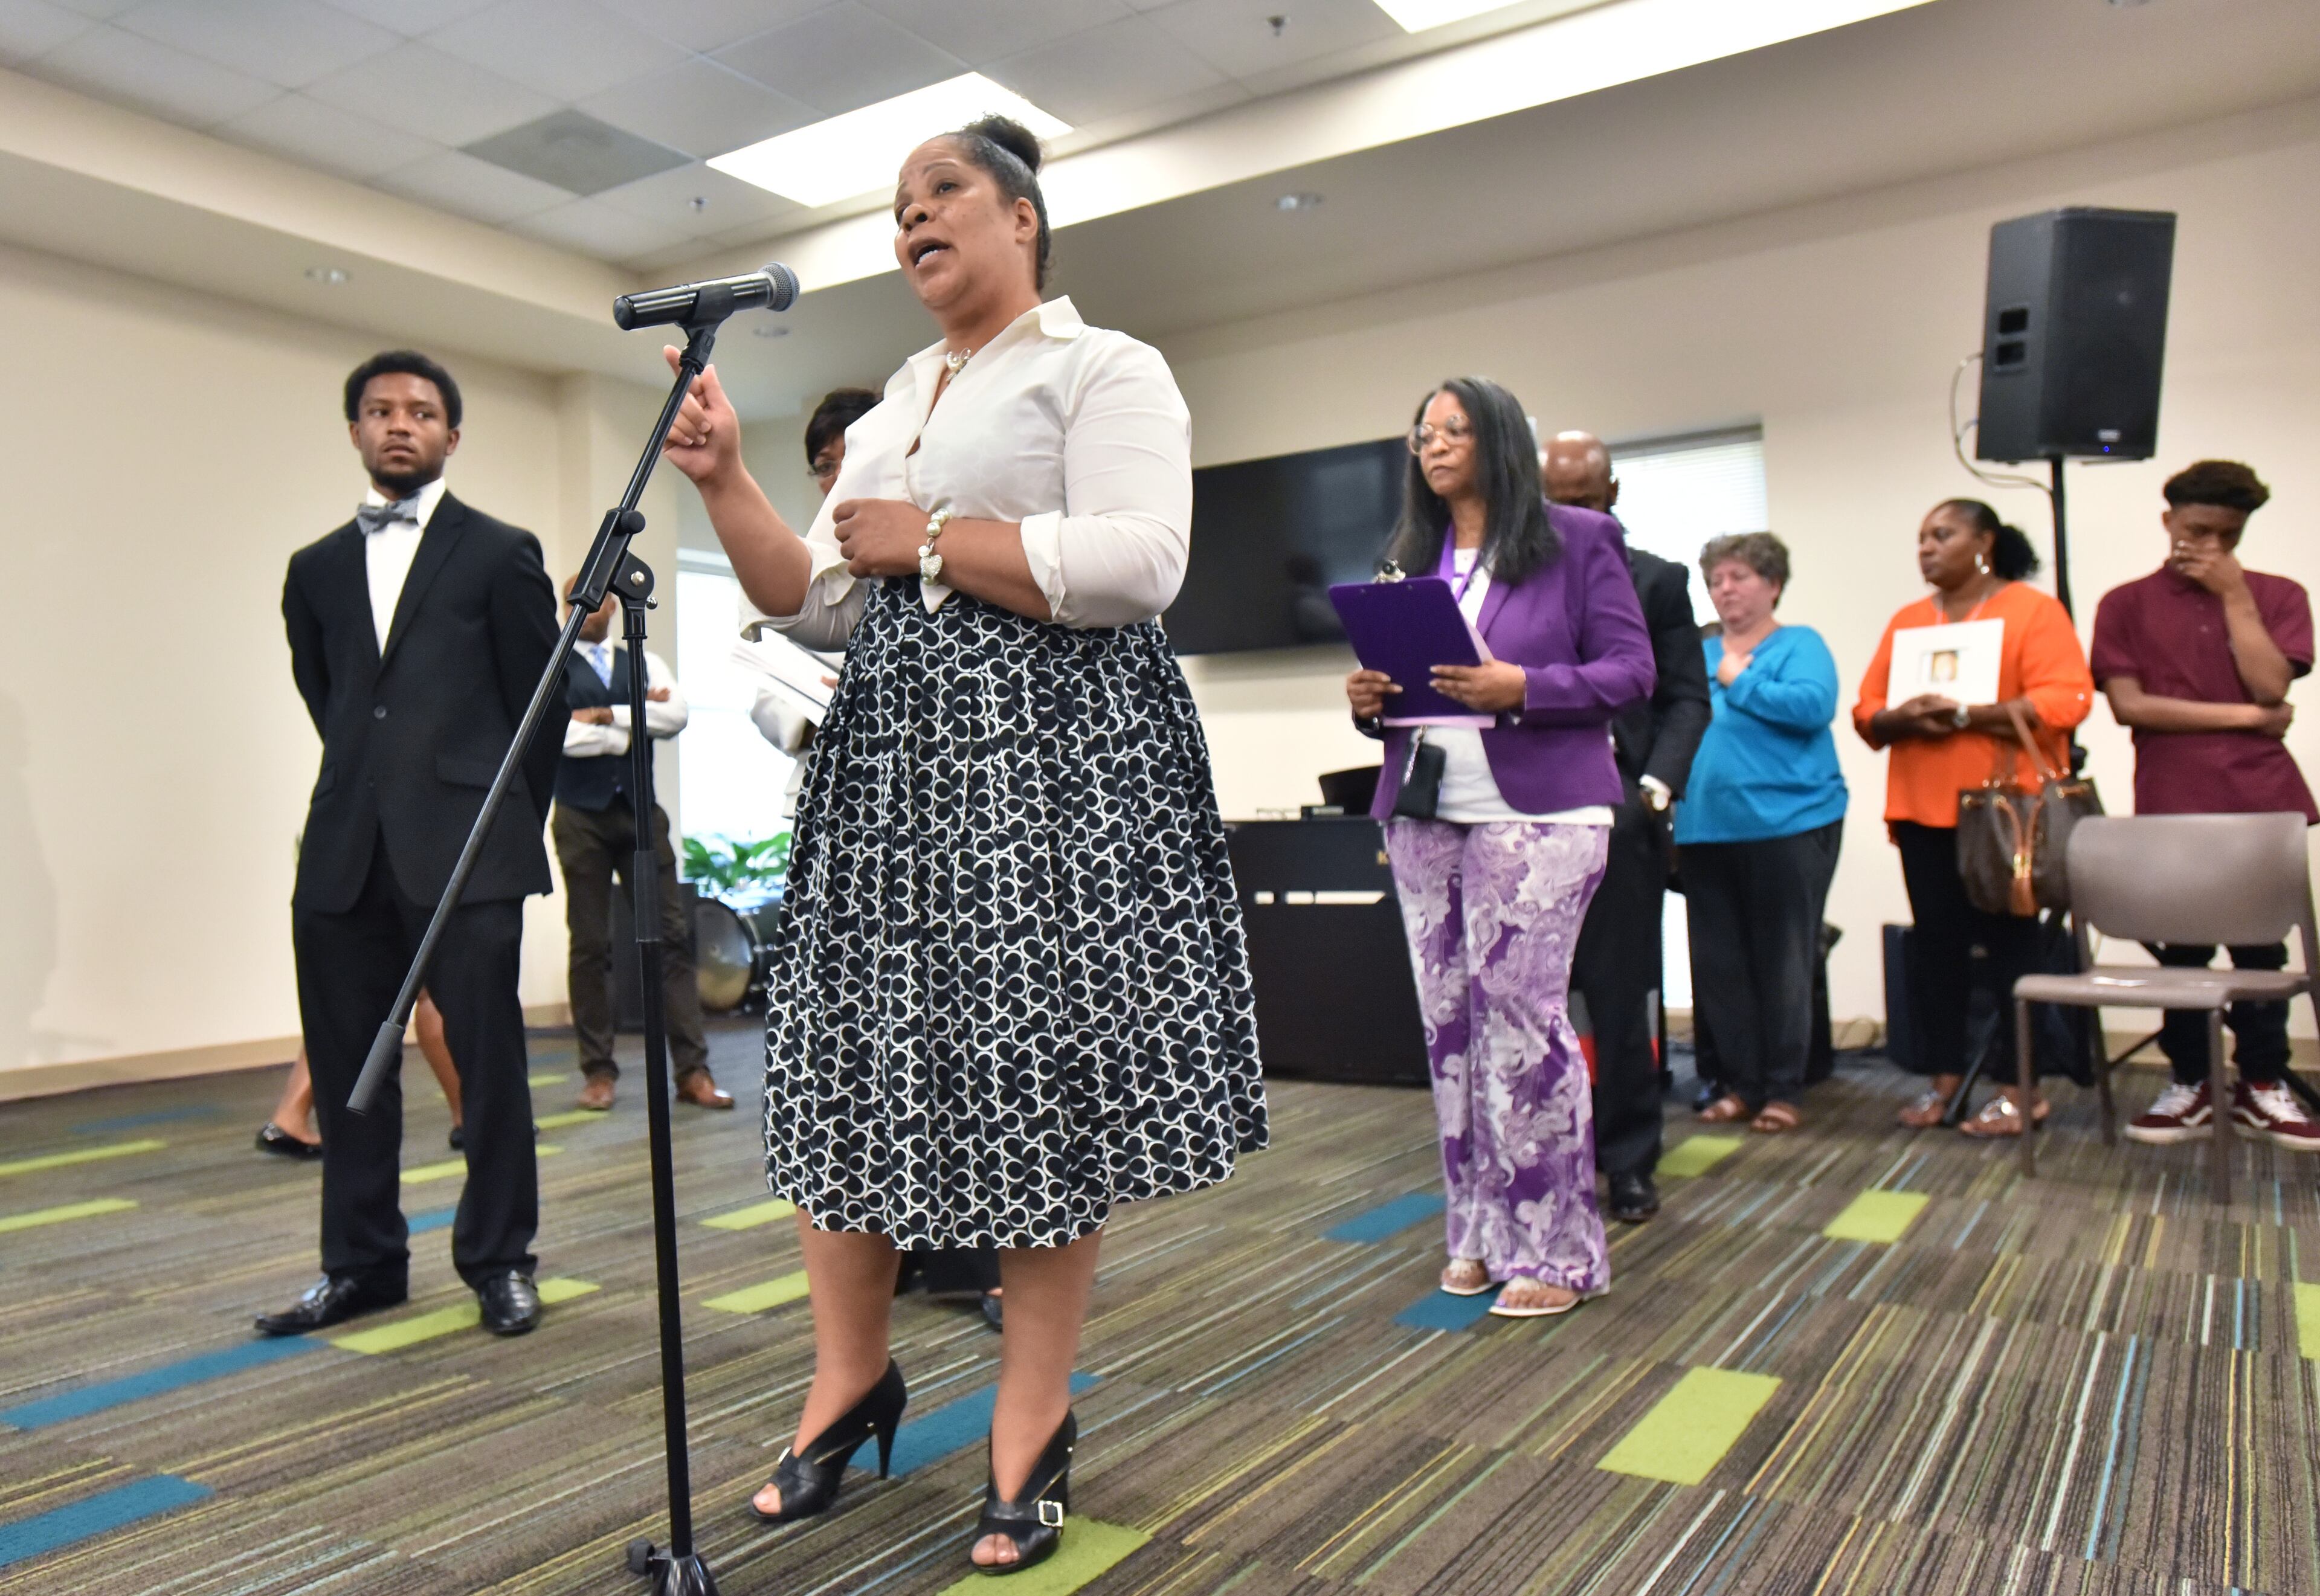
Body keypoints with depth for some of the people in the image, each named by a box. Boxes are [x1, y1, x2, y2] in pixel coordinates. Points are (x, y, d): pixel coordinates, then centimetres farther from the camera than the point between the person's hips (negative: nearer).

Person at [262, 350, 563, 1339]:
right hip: (345, 851, 4)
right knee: (346, 1064, 8)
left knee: (488, 1059, 0)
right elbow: (324, 698, 23)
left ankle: (499, 1260, 13)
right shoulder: (317, 569, 16)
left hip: (467, 848, -4)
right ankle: (362, 1263, 22)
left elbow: (540, 704, 6)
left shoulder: (501, 554, 5)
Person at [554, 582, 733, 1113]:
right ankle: (598, 1071, 12)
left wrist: (608, 715, -10)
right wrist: (637, 721, -6)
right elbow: (563, 734, -12)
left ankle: (692, 1070, -1)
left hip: (640, 811, 2)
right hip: (581, 816, -2)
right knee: (590, 945, 2)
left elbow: (676, 716, -4)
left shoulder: (644, 663, 14)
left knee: (672, 935, -3)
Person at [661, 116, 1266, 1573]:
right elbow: (817, 610, 17)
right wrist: (726, 483, 4)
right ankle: (852, 1377, 24)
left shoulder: (1105, 368, 2)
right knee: (857, 1059, 6)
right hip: (892, 752, 7)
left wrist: (926, 540, -10)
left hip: (1047, 746, -6)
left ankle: (1034, 1420, 13)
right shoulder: (890, 410, 23)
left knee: (1035, 1070, -3)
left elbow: (1137, 566, -16)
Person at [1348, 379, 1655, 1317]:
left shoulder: (1579, 540, 3)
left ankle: (1556, 1247, 3)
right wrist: (1369, 701, -1)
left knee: (1520, 1011, -9)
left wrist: (1522, 689, -18)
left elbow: (1631, 669, -3)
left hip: (1536, 811, -5)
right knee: (1448, 1020, 4)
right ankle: (1479, 1229, 15)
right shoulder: (1411, 560, 20)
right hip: (1424, 815, 6)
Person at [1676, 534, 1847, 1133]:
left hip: (1786, 822, -5)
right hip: (1706, 828, 5)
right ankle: (1740, 1084, 19)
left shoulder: (1800, 645, 2)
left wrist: (1739, 683, -9)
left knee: (1782, 964, 3)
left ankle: (1782, 1090, 13)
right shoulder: (1698, 654, 17)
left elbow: (1813, 706, -17)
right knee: (1716, 964, 7)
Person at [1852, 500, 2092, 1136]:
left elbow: (2066, 699, -11)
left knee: (2009, 942, -2)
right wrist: (1902, 718, -12)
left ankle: (2019, 1087, 6)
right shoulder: (1906, 620, 16)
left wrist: (1967, 715, -20)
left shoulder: (2034, 610, 1)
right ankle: (1943, 1075, 13)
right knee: (1936, 941, 4)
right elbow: (1867, 710, 11)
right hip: (1924, 809, 4)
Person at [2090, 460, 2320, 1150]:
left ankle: (2262, 1084, 20)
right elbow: (2127, 704, -6)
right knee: (2182, 949, 3)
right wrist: (2242, 716, -6)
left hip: (2263, 804, 1)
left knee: (2263, 946, 6)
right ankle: (2190, 1087, 16)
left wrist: (2235, 595, -6)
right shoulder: (2127, 604, 5)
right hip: (2173, 806, -1)